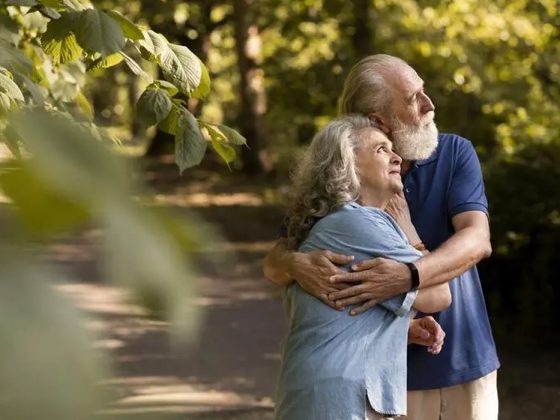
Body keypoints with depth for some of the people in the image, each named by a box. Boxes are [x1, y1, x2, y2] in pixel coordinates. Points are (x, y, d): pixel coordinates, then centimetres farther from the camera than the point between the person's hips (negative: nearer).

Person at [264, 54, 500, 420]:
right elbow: (274, 261, -8)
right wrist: (298, 265, -35)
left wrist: (409, 276, -37)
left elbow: (477, 239, -18)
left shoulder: (455, 154, -4)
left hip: (462, 364, 1)